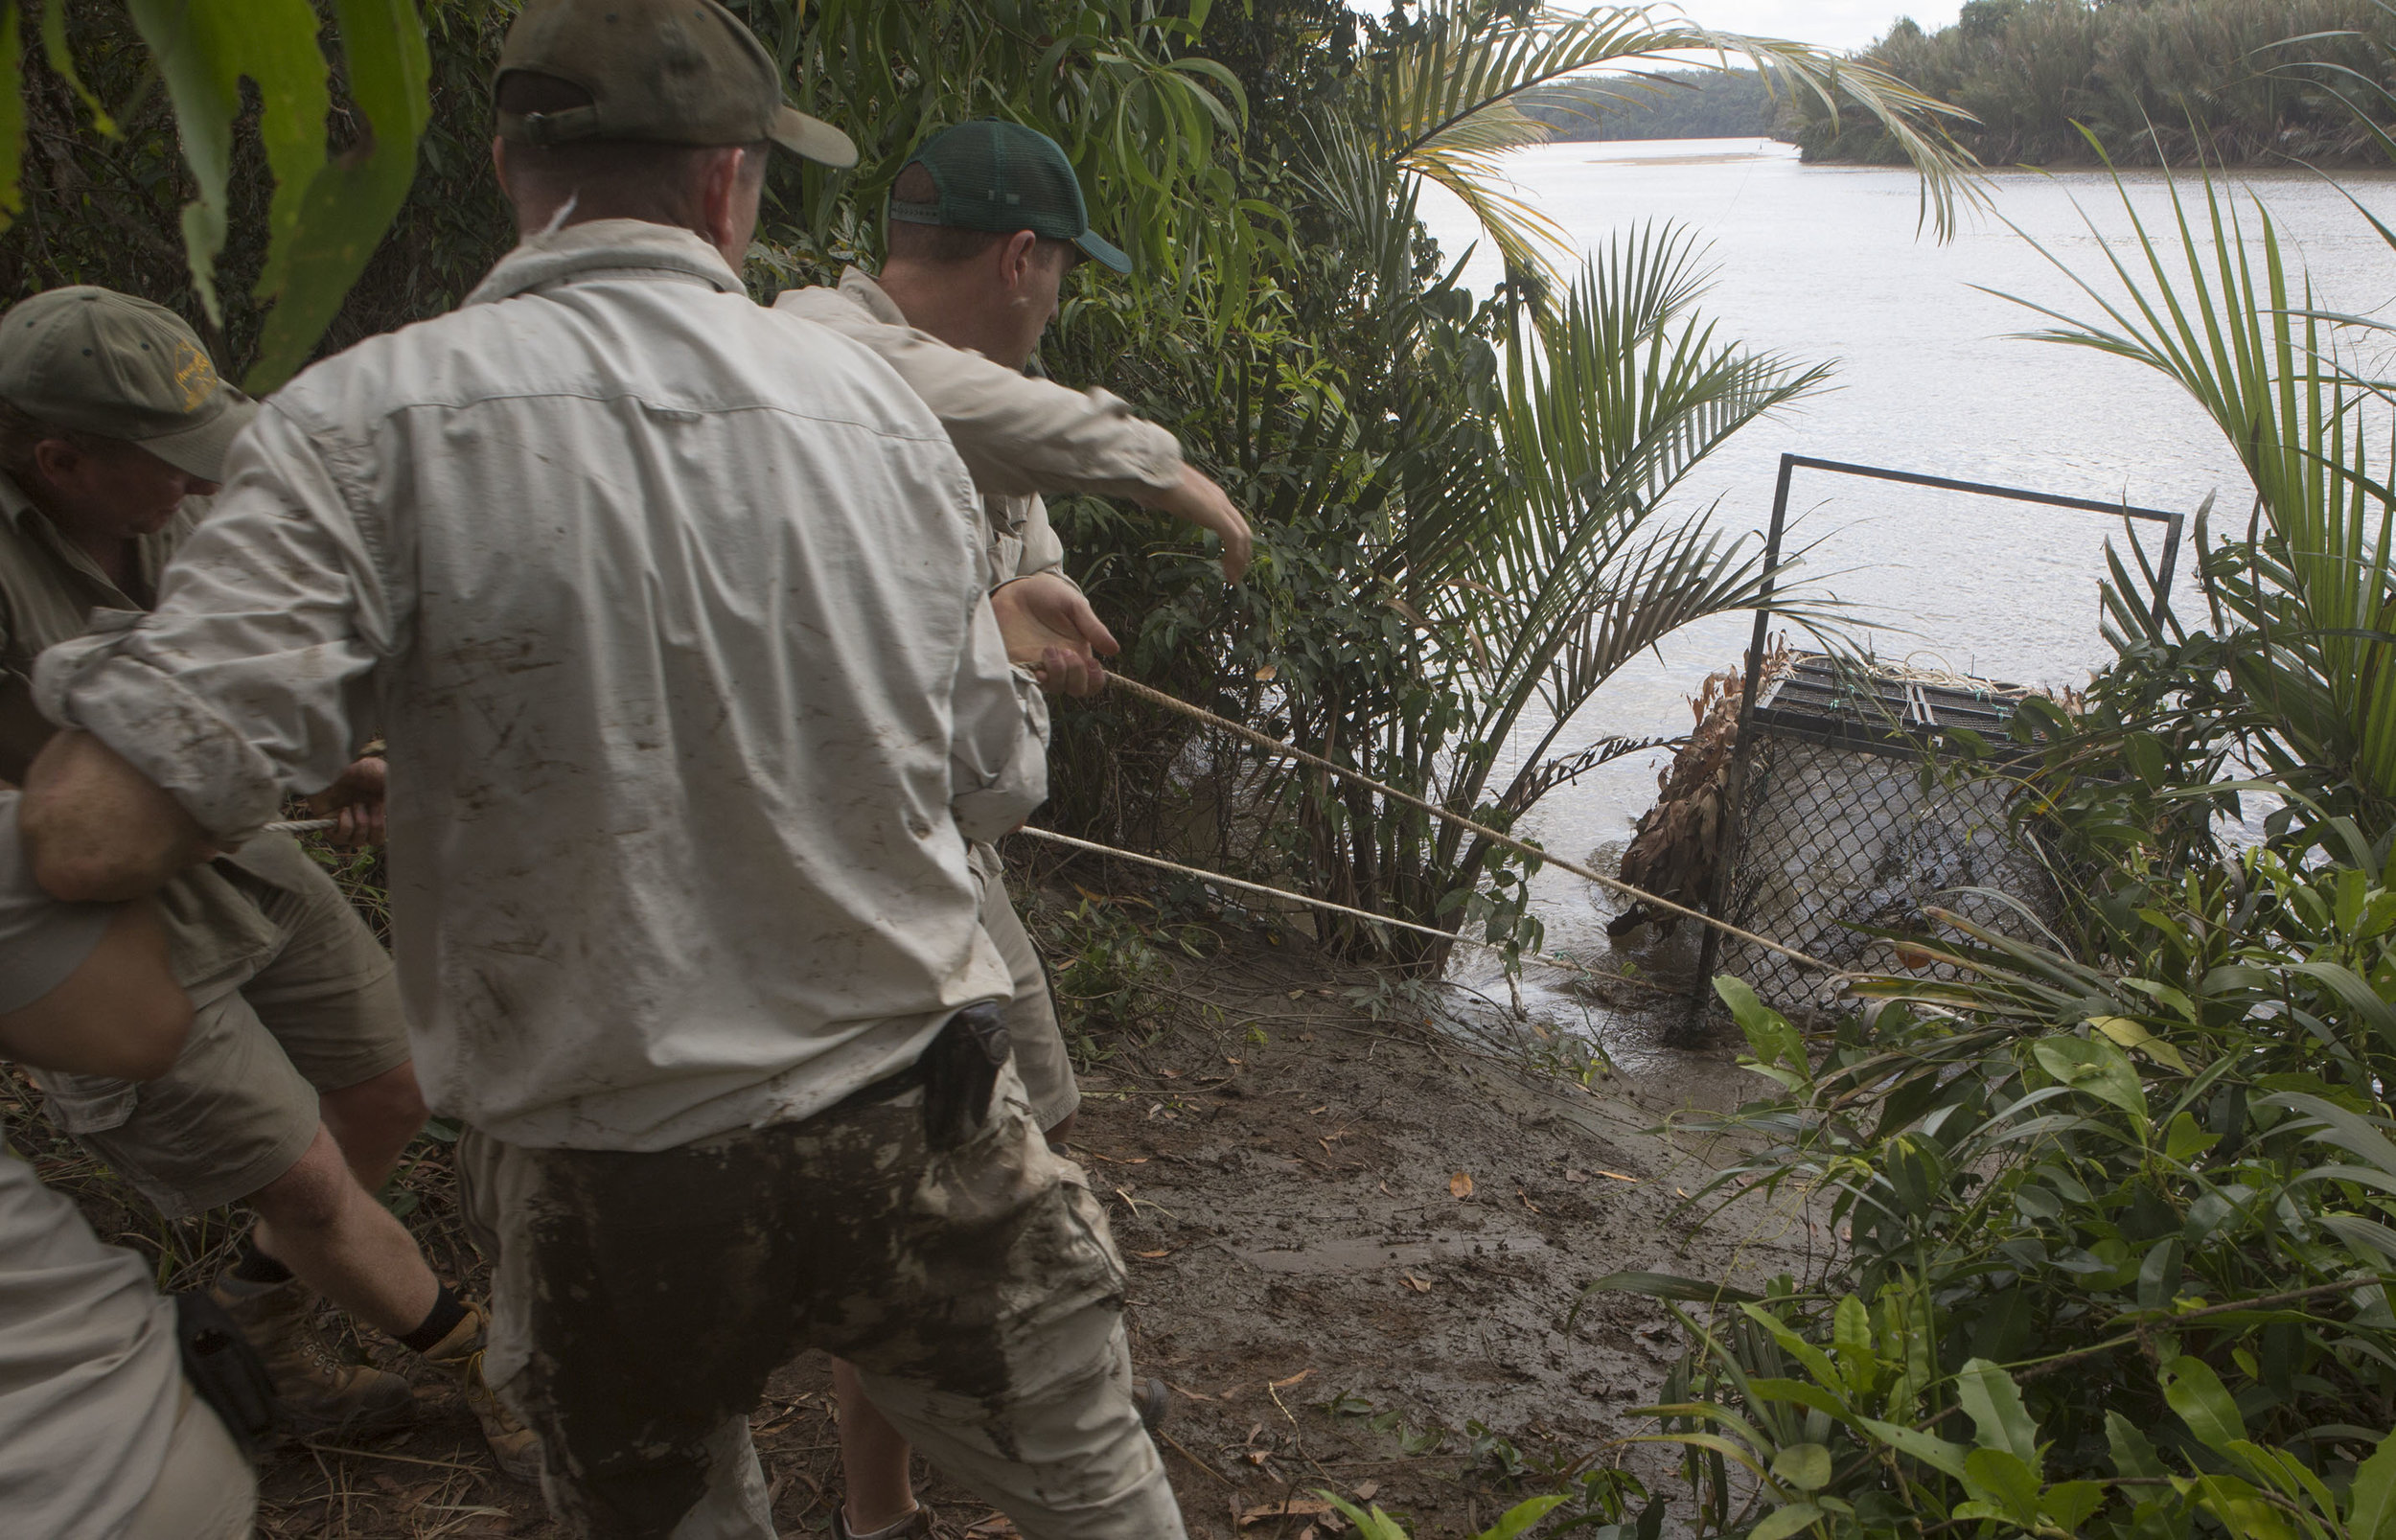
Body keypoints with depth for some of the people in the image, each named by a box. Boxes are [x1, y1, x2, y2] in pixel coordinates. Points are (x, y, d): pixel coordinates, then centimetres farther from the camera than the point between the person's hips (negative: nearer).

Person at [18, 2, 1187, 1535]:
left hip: (605, 1189, -1)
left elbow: (100, 830, -20)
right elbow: (997, 785, 2)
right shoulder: (879, 404, -4)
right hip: (924, 1132, 2)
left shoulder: (371, 416, -13)